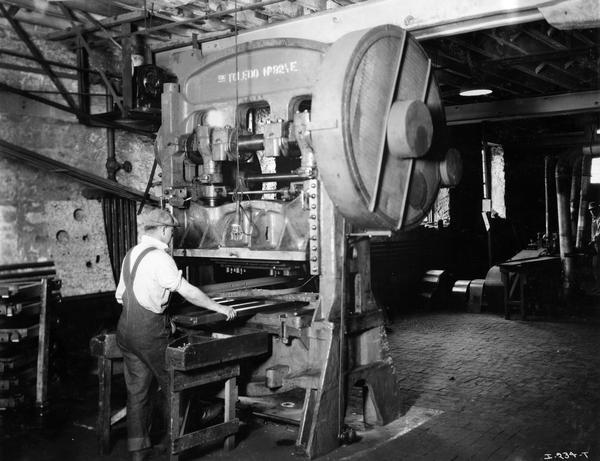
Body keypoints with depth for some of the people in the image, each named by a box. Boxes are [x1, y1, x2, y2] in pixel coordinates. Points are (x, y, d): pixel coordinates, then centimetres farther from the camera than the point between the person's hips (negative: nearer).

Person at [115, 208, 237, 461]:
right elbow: (188, 291, -17)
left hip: (126, 327, 8)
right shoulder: (159, 257, -16)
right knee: (172, 384, 8)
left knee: (137, 389, 13)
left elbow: (120, 295, 15)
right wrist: (220, 308, -9)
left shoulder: (131, 254, 10)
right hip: (149, 330, -8)